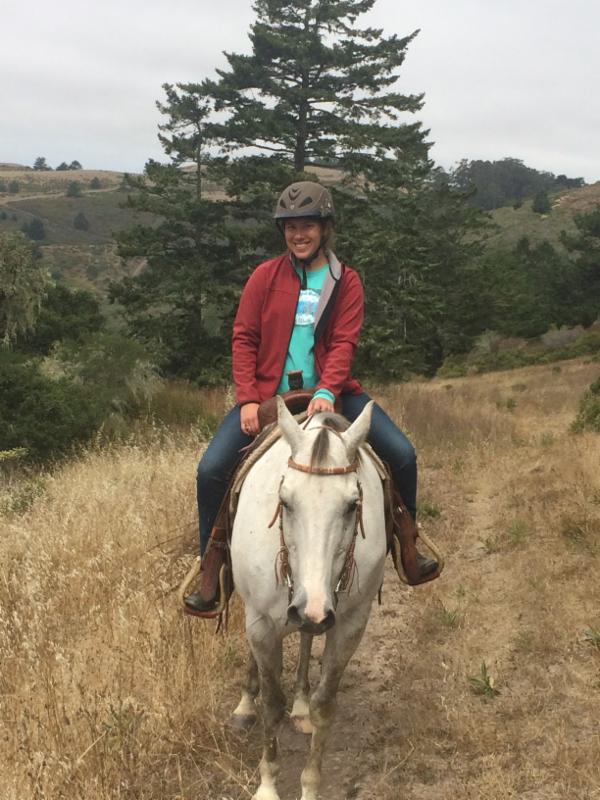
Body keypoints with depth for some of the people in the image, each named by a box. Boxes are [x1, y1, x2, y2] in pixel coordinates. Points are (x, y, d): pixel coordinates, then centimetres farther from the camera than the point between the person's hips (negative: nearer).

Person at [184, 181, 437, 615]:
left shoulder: (346, 281, 3)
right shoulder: (265, 276, 3)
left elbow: (345, 342, -8)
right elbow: (244, 338, 0)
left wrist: (326, 392, -25)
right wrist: (248, 399, -11)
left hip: (329, 391, 0)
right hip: (269, 393, 0)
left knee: (402, 454, -12)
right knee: (212, 468, -16)